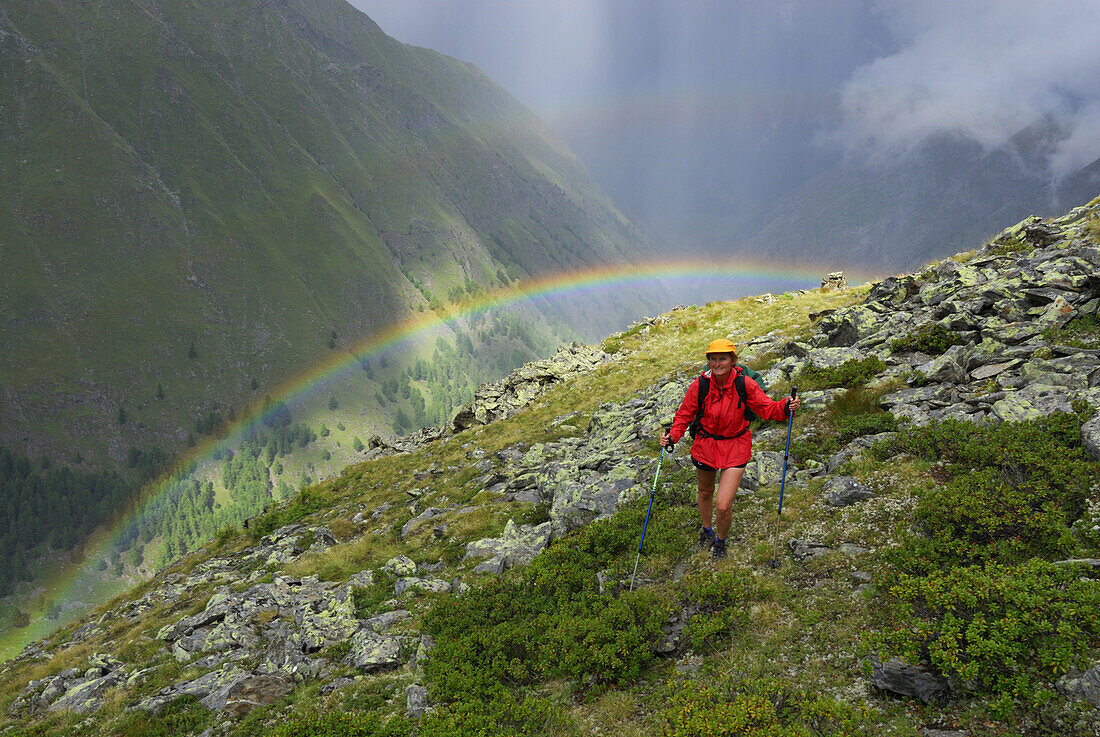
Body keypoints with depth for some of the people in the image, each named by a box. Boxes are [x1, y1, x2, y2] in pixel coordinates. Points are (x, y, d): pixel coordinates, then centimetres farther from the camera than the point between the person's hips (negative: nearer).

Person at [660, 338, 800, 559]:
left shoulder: (744, 383, -18)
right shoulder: (700, 384, -15)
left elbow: (766, 408, -10)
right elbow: (685, 414, -5)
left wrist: (785, 407, -30)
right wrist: (672, 436, -21)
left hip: (735, 447, -2)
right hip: (705, 444, 2)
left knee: (724, 506, -8)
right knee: (705, 492, 26)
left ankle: (721, 541, 25)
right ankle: (706, 528, 57)